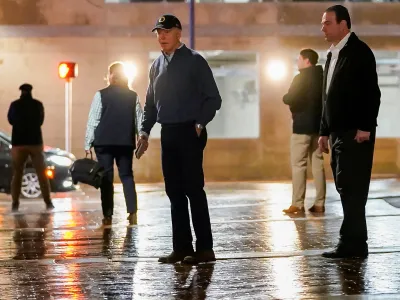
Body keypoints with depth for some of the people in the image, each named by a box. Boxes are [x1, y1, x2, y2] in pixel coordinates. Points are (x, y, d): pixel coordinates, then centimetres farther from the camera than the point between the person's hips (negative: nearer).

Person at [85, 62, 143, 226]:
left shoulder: (101, 95, -5)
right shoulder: (133, 96, 5)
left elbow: (93, 120, -6)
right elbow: (139, 120, 6)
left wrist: (88, 143, -3)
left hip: (104, 142, -3)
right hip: (126, 142, 3)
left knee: (106, 178, 2)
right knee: (127, 176, 11)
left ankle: (108, 216, 1)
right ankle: (133, 212, -3)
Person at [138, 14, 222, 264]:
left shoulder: (194, 61, -4)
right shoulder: (157, 65, 14)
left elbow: (213, 98, -6)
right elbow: (151, 103, 19)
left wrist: (199, 124, -13)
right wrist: (145, 130, 10)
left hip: (190, 133, -6)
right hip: (168, 133, 6)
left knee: (194, 190, -7)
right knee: (175, 192, 6)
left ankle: (204, 248, -2)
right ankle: (182, 248, 11)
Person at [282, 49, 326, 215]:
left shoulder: (301, 78, -11)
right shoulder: (322, 78, 10)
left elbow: (290, 99, -19)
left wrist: (285, 97, 2)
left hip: (302, 126, -7)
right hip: (318, 125, 7)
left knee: (298, 165, -4)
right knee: (318, 164, 7)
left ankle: (297, 204, -8)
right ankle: (319, 203, 4)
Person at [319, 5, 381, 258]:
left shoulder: (359, 51, -8)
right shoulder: (333, 55, 18)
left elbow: (371, 92, -15)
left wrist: (365, 127, -20)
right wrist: (325, 131, 17)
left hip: (356, 133, -9)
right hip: (339, 133, 9)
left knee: (352, 187, -9)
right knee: (346, 187, 9)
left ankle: (352, 243, -6)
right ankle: (355, 243, 13)